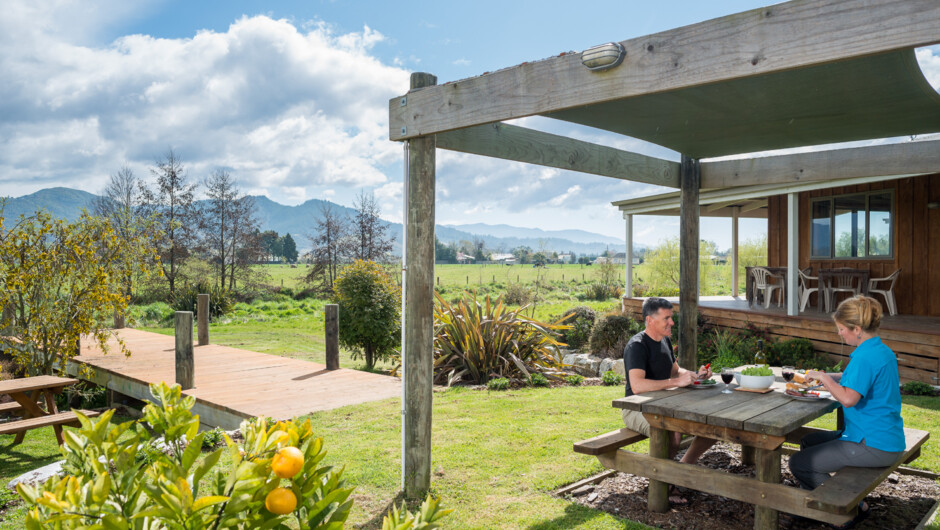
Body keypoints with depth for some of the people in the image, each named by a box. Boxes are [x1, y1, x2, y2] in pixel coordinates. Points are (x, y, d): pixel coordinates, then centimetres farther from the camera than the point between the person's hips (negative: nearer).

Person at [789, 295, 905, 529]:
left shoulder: (865, 357, -23)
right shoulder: (883, 351, 9)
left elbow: (848, 398, -33)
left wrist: (824, 377, -17)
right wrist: (830, 377, 12)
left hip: (873, 445, -11)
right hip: (887, 437, 11)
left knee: (798, 464, -8)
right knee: (808, 442, 22)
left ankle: (855, 507, 7)